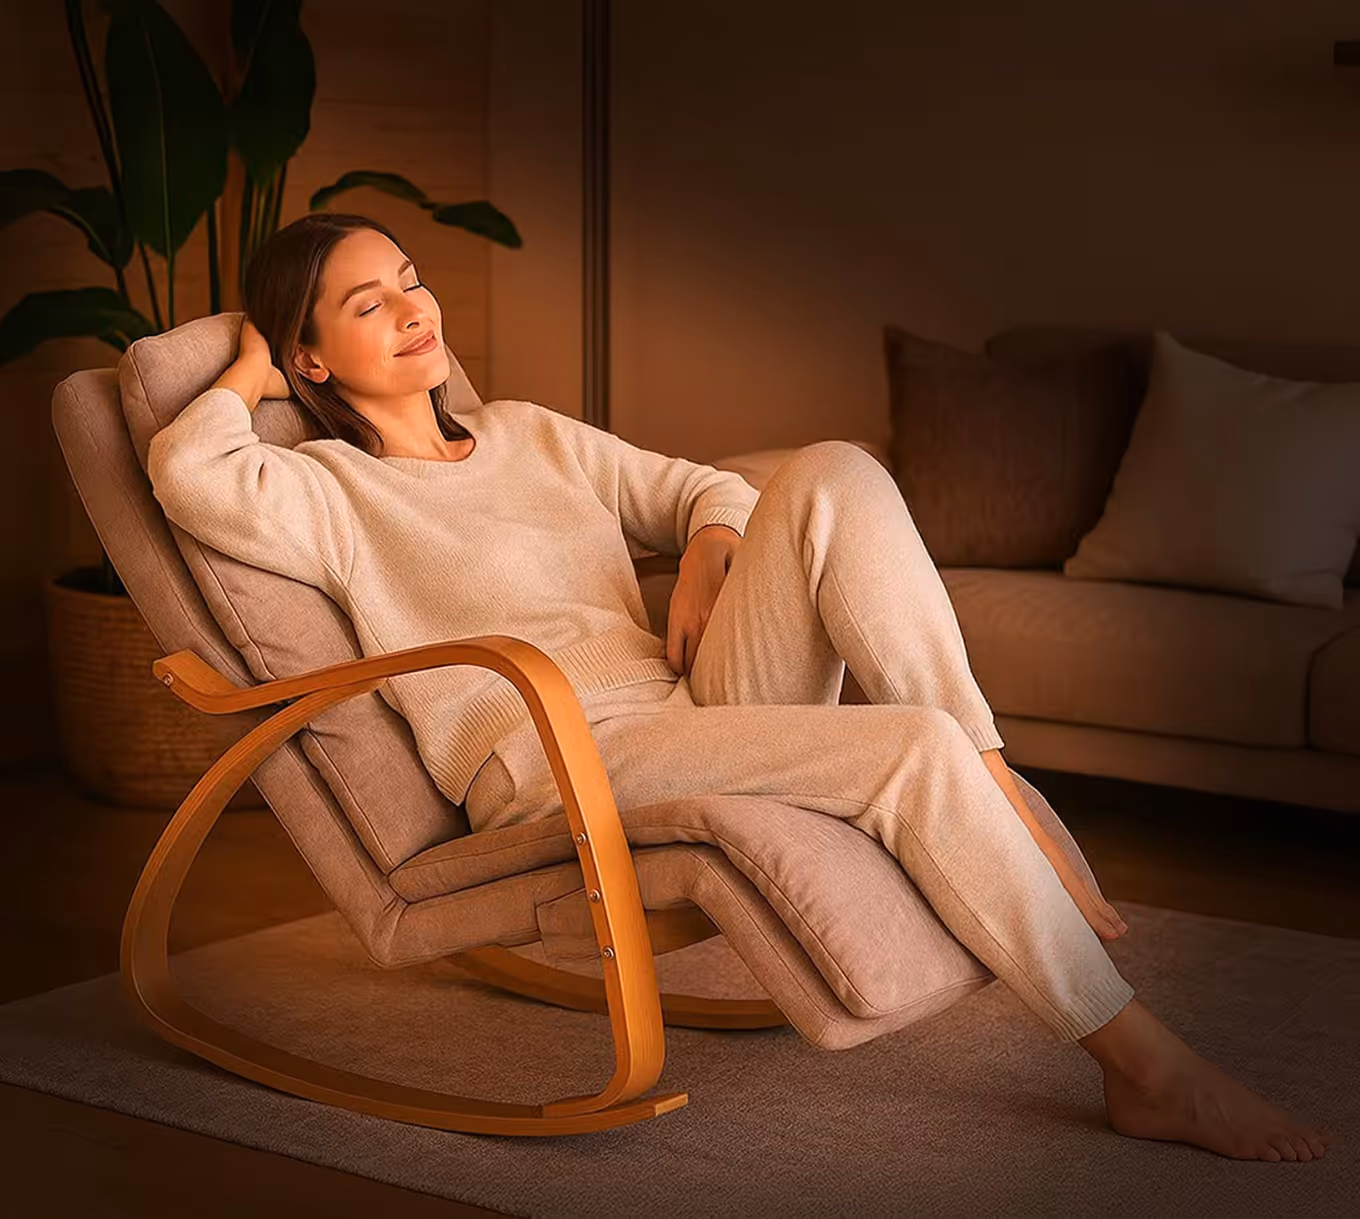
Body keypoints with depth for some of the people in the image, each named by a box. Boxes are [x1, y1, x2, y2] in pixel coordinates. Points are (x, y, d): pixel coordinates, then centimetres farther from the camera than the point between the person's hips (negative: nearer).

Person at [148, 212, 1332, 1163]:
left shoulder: (525, 432, 23)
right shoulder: (333, 491, 2)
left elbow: (704, 488, 28)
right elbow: (187, 473, -20)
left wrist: (708, 548, 4)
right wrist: (247, 376, 1)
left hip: (689, 714, 7)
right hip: (563, 773, -7)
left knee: (832, 473, -17)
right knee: (913, 750, -27)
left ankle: (1000, 785, -20)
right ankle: (1146, 1066, -20)